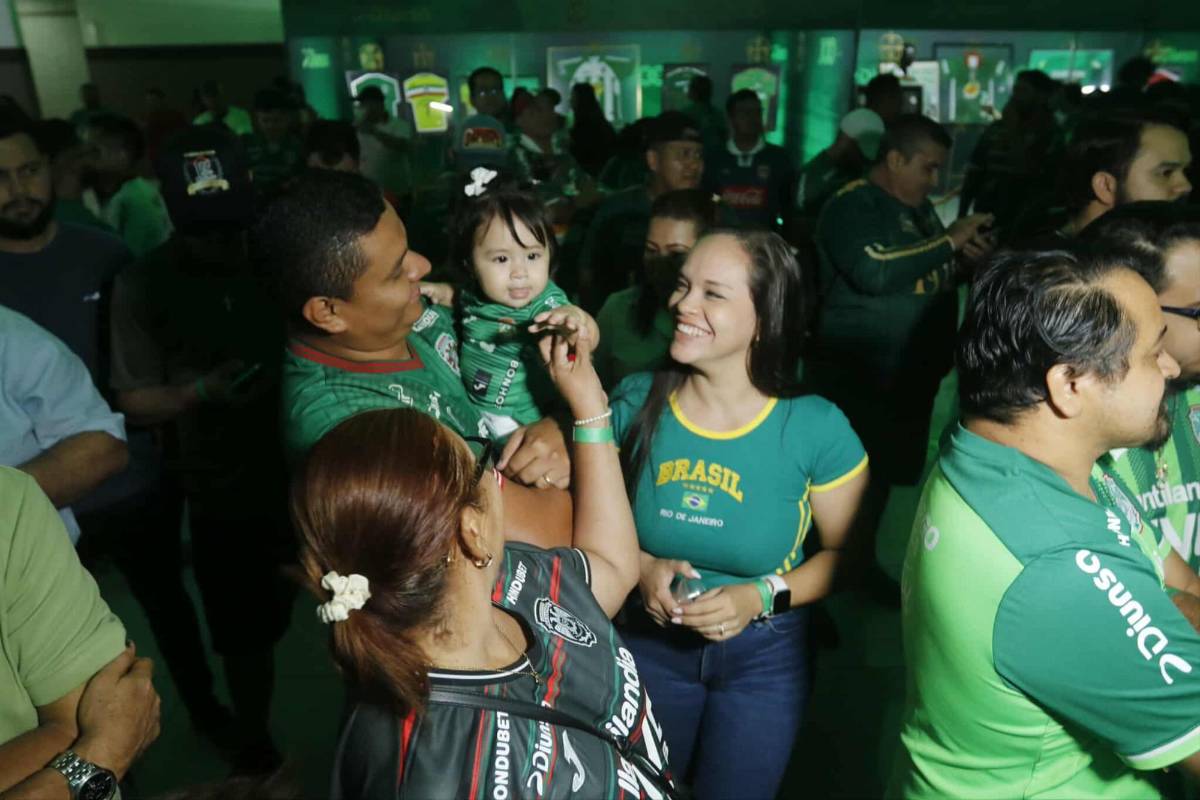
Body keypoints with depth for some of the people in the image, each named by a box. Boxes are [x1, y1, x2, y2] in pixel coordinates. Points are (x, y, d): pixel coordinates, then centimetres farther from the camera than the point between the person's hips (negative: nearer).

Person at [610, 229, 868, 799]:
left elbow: (847, 552, -9)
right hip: (650, 641, 2)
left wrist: (764, 596, -23)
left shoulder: (816, 426, -21)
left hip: (764, 656, -2)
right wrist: (640, 566, -20)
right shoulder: (636, 401, -15)